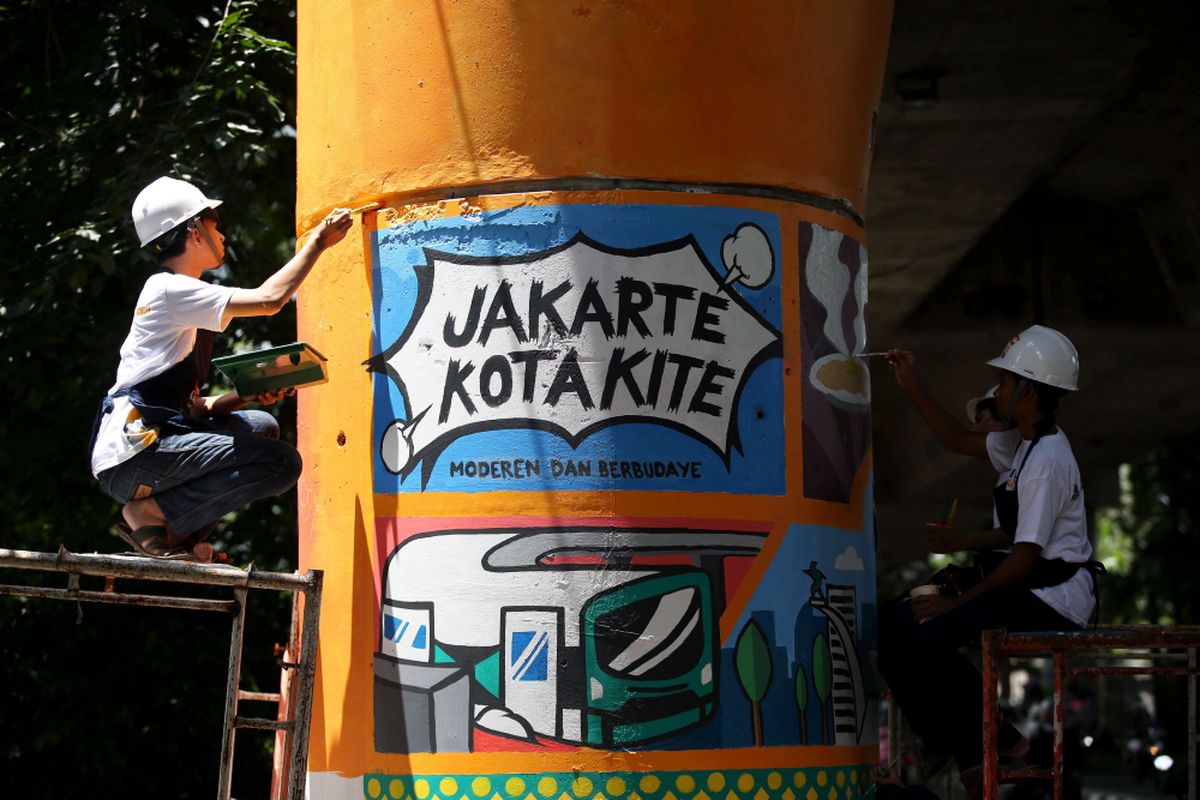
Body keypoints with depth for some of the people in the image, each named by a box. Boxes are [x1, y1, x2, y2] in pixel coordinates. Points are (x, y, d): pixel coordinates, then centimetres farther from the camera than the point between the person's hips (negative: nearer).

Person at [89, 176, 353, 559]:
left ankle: (179, 537, 4)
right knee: (282, 462, -15)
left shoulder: (176, 293, 24)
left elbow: (191, 408, 20)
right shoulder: (169, 289, -6)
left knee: (262, 426, 20)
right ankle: (153, 513, -10)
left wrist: (246, 394, 5)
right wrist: (318, 241, -4)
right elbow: (269, 299, -15)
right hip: (132, 452, -10)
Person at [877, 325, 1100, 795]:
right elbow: (961, 441, 25)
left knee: (923, 637, -23)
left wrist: (960, 601, -16)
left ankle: (1001, 743, -5)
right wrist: (911, 388, 20)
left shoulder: (1046, 462, -20)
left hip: (1055, 598, -10)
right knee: (895, 623, 6)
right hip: (1030, 587, 10)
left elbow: (1026, 556, -22)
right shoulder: (1022, 444, 10)